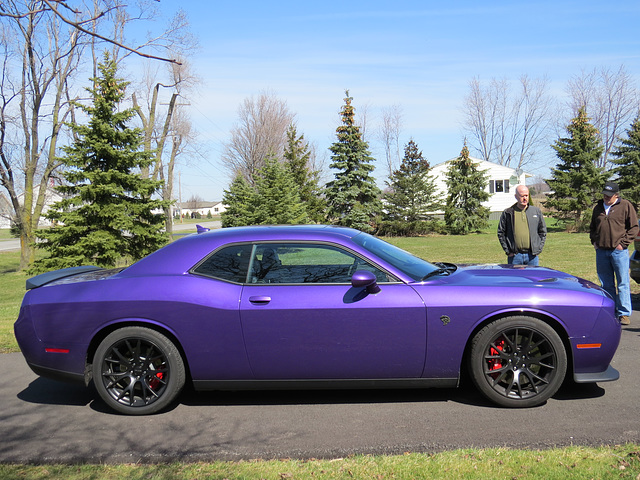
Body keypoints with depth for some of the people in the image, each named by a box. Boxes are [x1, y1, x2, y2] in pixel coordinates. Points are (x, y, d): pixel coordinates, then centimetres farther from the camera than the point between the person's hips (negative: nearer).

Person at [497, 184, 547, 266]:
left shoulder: (536, 211, 10)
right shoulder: (507, 213, 2)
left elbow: (543, 231, 15)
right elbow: (501, 233, 5)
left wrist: (539, 249, 6)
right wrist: (507, 251, -2)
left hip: (532, 256, 2)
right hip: (514, 256, -2)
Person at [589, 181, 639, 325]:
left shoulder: (625, 206, 1)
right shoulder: (598, 208, 14)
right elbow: (592, 227, 25)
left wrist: (623, 243, -7)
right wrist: (593, 241, 11)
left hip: (619, 251, -4)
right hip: (601, 251, 5)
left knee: (623, 284, -2)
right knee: (606, 285, 9)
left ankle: (624, 314, 3)